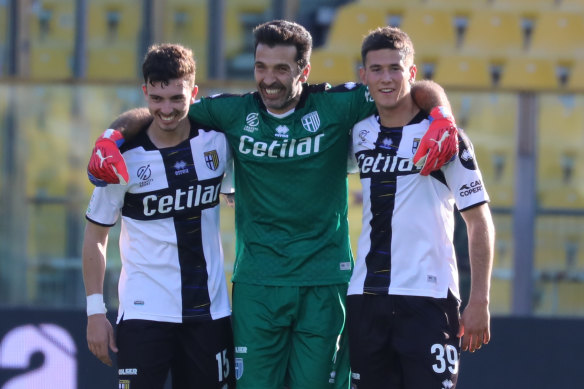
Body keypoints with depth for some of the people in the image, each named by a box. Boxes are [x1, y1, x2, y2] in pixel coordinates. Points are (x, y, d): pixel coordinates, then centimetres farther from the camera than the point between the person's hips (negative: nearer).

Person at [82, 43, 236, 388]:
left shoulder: (217, 139, -2)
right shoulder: (124, 157, -9)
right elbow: (96, 236, -1)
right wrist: (95, 311, -4)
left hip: (210, 309, 3)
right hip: (144, 311, -3)